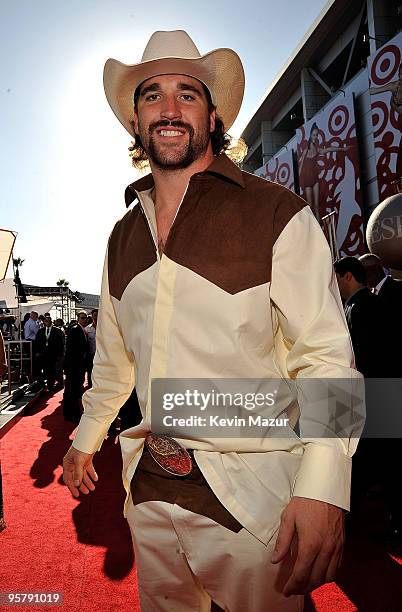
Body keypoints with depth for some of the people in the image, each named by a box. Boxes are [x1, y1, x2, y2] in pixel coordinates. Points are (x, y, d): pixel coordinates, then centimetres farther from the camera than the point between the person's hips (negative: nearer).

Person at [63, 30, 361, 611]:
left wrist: (322, 488, -25)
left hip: (251, 496, -4)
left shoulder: (276, 214, -10)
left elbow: (326, 356, -13)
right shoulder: (123, 236, 7)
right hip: (148, 489, 5)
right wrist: (85, 439, 22)